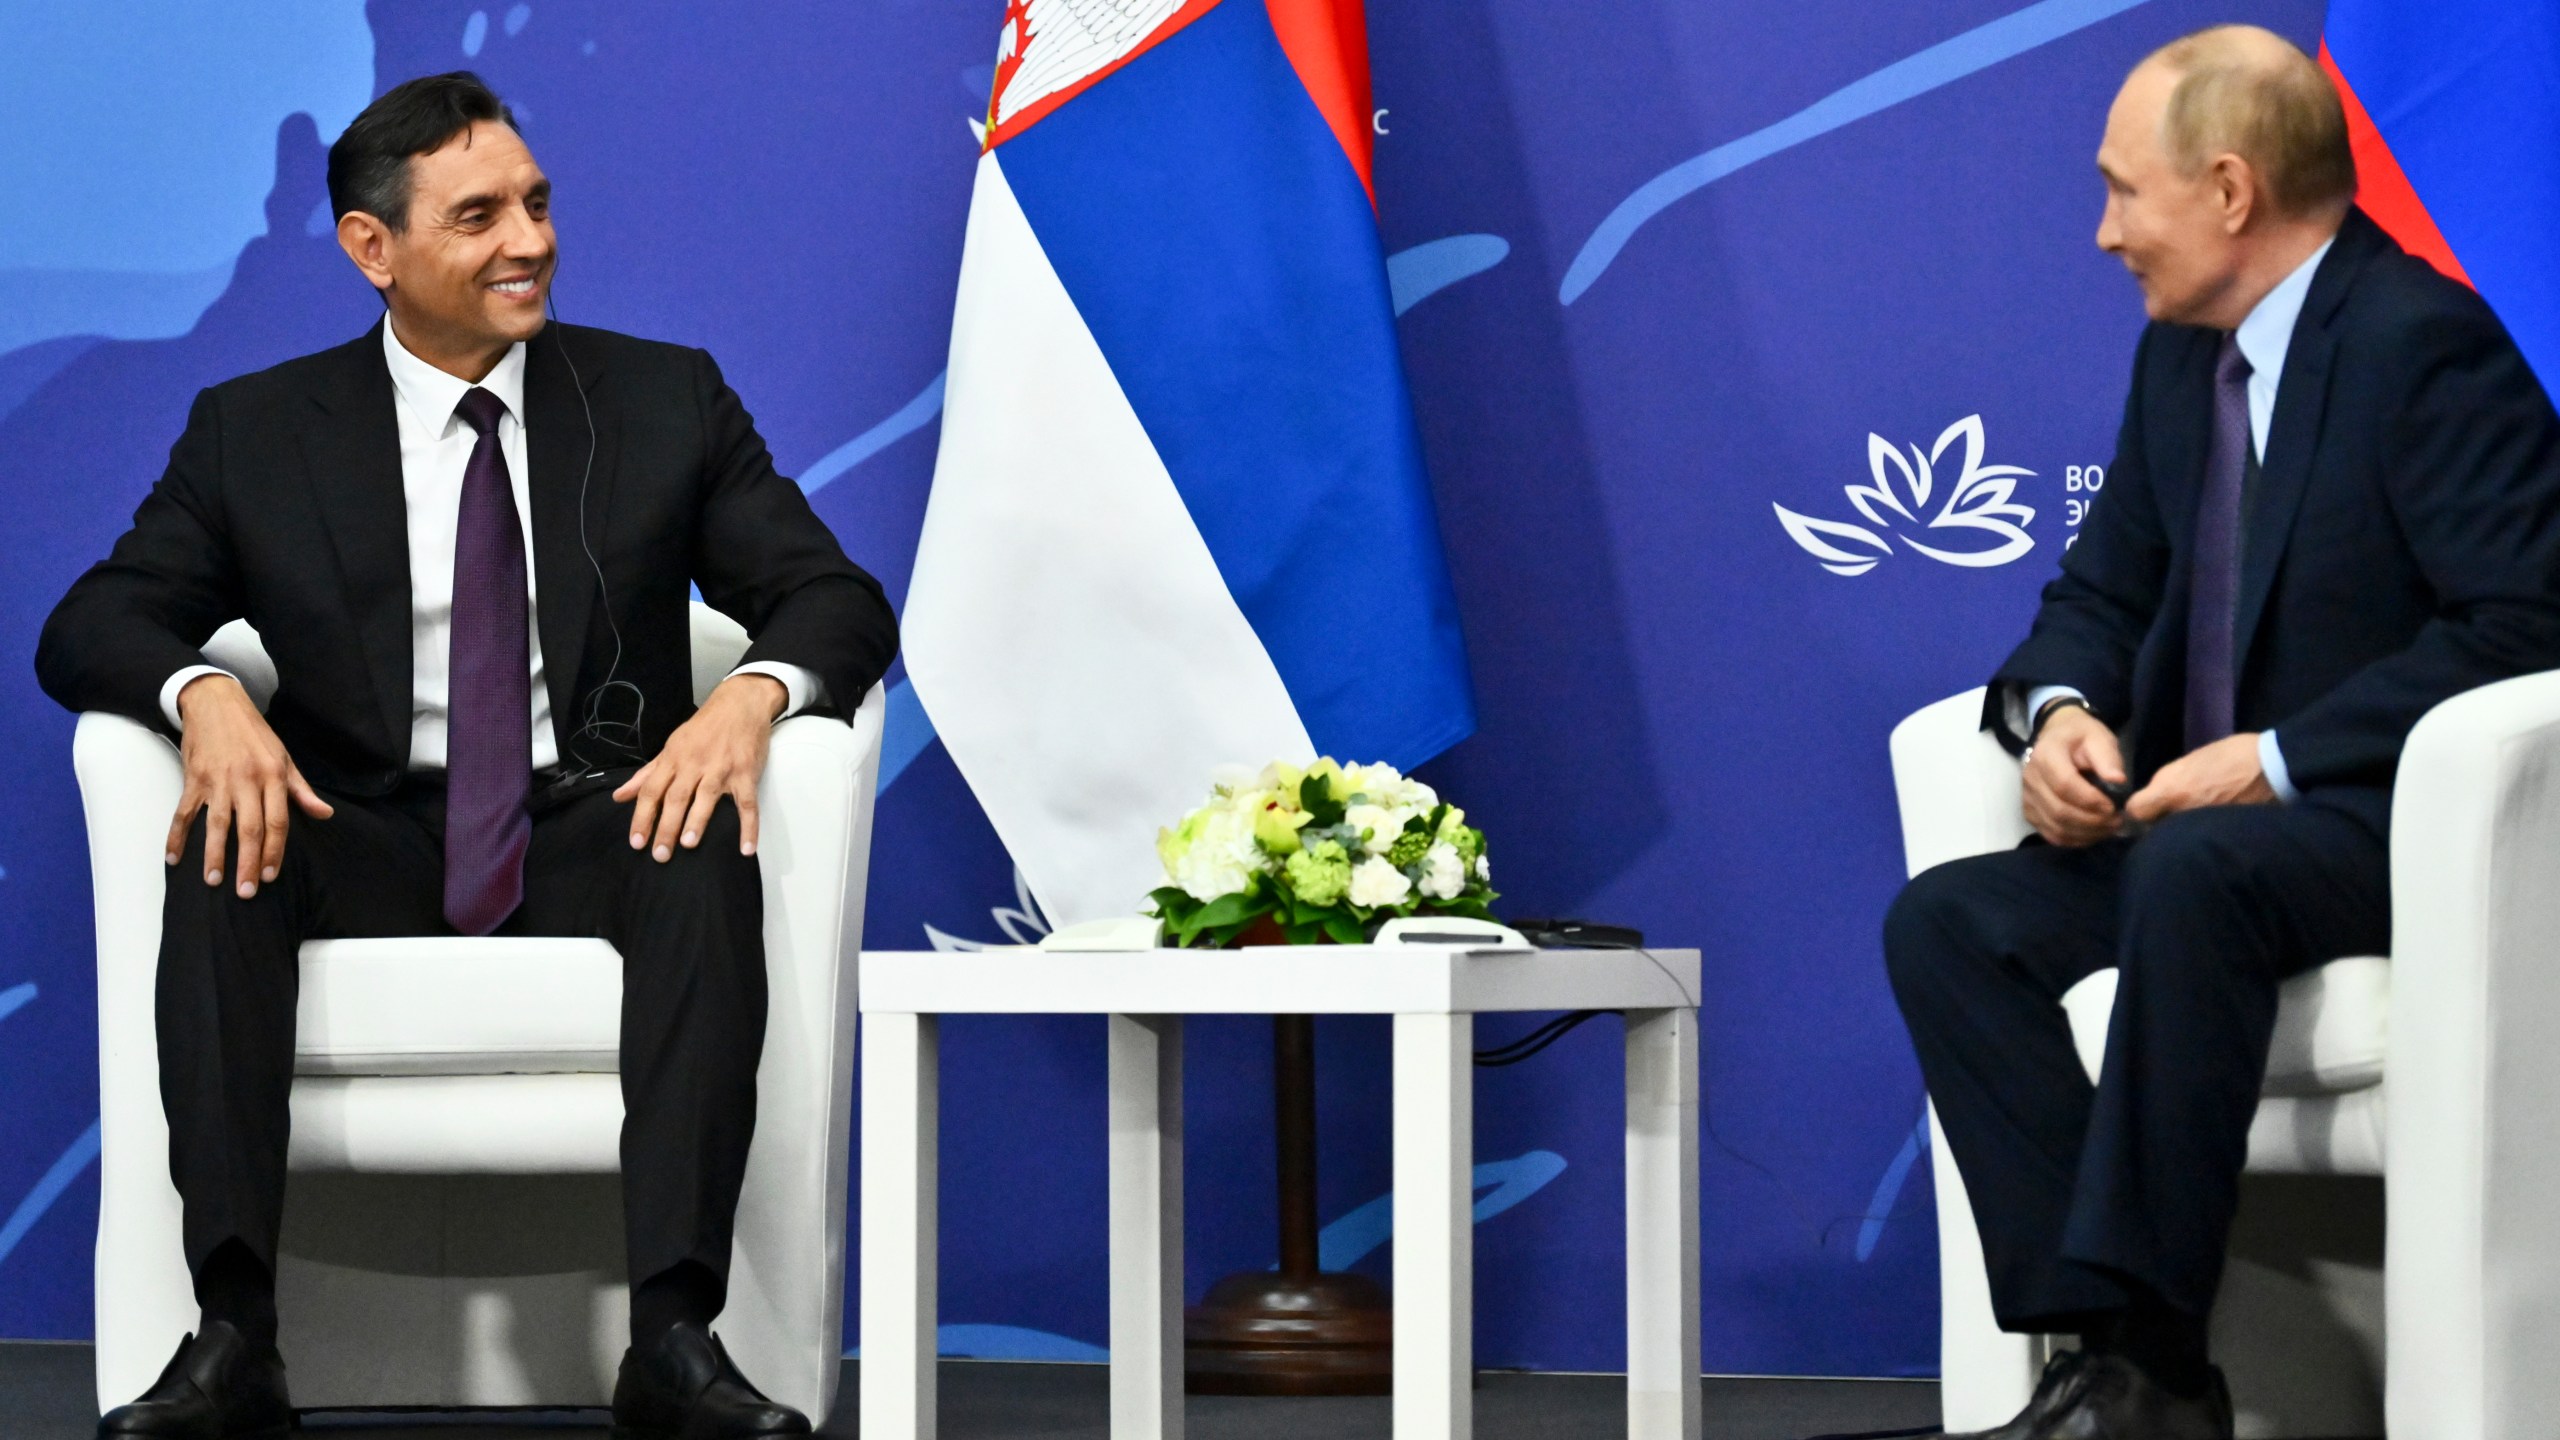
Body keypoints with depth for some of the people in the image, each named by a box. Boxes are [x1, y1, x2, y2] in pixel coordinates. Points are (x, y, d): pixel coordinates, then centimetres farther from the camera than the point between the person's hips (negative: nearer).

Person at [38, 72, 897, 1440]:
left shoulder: (667, 402, 9)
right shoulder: (256, 431, 9)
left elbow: (838, 600, 5)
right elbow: (90, 627, 4)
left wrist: (753, 697, -20)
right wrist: (204, 696, -20)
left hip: (597, 825, 0)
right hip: (367, 841, 0)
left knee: (707, 855, -34)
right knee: (222, 851, -32)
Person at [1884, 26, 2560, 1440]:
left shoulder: (2424, 345, -13)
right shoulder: (2181, 360, 14)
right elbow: (2101, 593, 20)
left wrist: (2276, 759, -23)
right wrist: (2059, 710, -4)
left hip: (2403, 824, -9)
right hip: (2196, 824, 9)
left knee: (2192, 874, -38)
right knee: (1946, 923, -12)